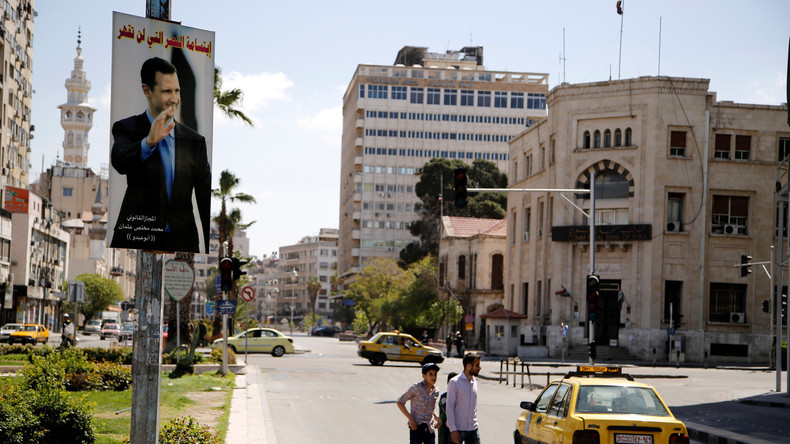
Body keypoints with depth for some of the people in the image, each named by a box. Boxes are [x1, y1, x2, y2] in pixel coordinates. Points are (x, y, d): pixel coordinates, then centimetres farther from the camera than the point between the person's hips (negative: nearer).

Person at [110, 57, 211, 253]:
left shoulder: (195, 141, 10)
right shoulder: (127, 129, 3)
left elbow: (206, 200, 9)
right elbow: (119, 161, -19)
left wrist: (211, 249, 4)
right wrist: (149, 142, -38)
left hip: (183, 243, 2)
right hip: (136, 240, -2)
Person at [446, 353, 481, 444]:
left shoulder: (474, 381, 9)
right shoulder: (454, 382, -9)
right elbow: (449, 407, -11)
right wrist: (453, 430, -15)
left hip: (473, 429, 5)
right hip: (458, 429, -5)